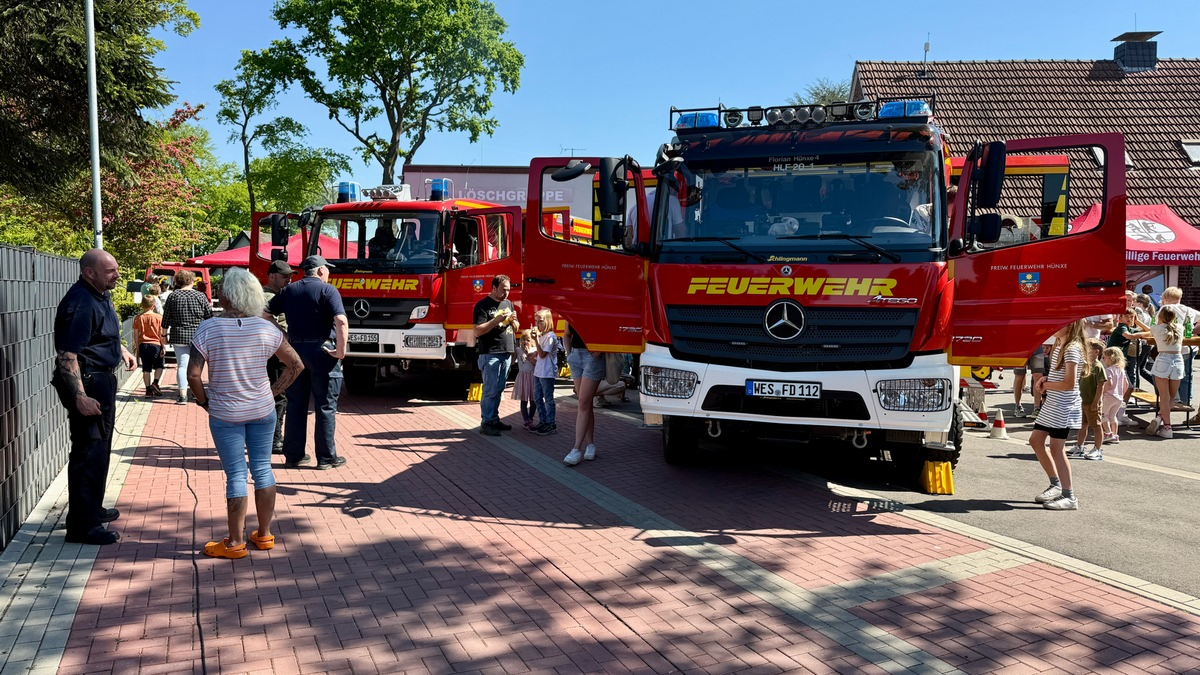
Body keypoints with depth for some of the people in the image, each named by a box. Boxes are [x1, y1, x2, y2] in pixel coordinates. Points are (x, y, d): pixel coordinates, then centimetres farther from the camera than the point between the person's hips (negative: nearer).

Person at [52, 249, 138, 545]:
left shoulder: (101, 296, 9)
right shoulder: (80, 303, -23)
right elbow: (67, 355, -27)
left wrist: (122, 350, 18)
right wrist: (80, 397, -30)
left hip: (102, 382, 11)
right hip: (87, 385, -11)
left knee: (99, 450, 21)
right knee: (88, 453, -6)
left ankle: (93, 508, 36)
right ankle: (82, 526, 0)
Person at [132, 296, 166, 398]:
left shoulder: (138, 318, 1)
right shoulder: (158, 317, -5)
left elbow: (136, 334, 3)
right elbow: (161, 334, -5)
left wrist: (137, 347, 11)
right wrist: (164, 347, 1)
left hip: (143, 345, 2)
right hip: (155, 344, -2)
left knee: (146, 369, 7)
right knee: (159, 366, 13)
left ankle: (148, 390, 9)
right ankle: (155, 383, -7)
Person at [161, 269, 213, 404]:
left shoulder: (173, 296, -2)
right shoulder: (200, 296, -2)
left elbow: (166, 319, 1)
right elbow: (209, 316, 1)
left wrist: (165, 334, 12)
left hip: (179, 337, -1)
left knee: (182, 365, 1)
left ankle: (183, 396, -7)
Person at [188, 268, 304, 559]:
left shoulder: (208, 328, -13)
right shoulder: (266, 328, -5)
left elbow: (193, 375, -17)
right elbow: (295, 365, 1)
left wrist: (204, 401, -1)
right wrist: (273, 391, 7)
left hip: (225, 414, -3)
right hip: (262, 411, 3)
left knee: (236, 475, 3)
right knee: (262, 469, 12)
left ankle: (235, 543, 12)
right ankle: (264, 535, 22)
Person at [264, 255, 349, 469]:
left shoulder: (288, 290, 10)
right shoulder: (327, 290, -7)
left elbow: (265, 315, 10)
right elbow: (341, 321, -21)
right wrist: (341, 350, -15)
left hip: (295, 350, 5)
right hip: (322, 351, -5)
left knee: (295, 405, 12)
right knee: (325, 407, 3)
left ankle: (293, 455, 17)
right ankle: (326, 458, 7)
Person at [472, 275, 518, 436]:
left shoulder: (508, 304, 14)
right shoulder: (483, 305, -7)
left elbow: (516, 329, 19)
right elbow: (478, 331, -15)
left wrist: (513, 320, -4)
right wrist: (497, 319, -21)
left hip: (506, 353, 7)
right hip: (490, 355, -7)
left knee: (498, 390, 12)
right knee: (490, 391, -6)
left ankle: (494, 419, 19)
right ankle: (486, 424, -2)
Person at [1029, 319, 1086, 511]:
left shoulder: (1072, 349, -18)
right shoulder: (1059, 345, 12)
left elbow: (1069, 383, -25)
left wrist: (1047, 385, -11)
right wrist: (1045, 379, 5)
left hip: (1064, 406, -10)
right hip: (1052, 403, 10)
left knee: (1056, 448, -7)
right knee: (1035, 440, 13)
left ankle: (1069, 497, 1)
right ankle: (1056, 484, 23)